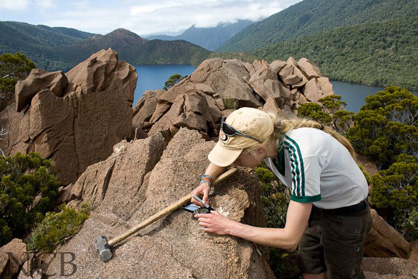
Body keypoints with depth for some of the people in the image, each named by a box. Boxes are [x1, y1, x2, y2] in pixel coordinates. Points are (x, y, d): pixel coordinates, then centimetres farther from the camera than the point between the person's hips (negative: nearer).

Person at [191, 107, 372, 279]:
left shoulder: (301, 155, -42)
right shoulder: (260, 139, -21)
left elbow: (290, 239, -37)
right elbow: (224, 152, 2)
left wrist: (229, 227, -31)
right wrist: (206, 180, -16)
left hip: (347, 213, -5)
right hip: (315, 205, 6)